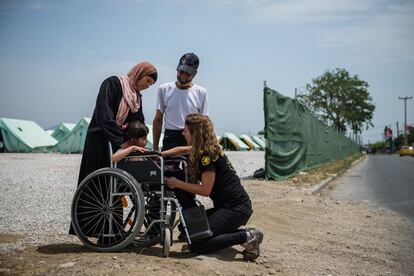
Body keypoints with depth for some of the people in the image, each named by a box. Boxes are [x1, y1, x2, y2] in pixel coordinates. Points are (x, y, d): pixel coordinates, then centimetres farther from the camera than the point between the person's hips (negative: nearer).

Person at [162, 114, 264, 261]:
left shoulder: (208, 155, -16)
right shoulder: (204, 149, 12)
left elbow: (205, 190, -18)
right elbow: (182, 149, 30)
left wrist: (177, 184, -11)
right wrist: (159, 154, 18)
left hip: (236, 208, -10)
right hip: (227, 205, 10)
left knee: (197, 245, -16)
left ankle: (246, 237, -11)